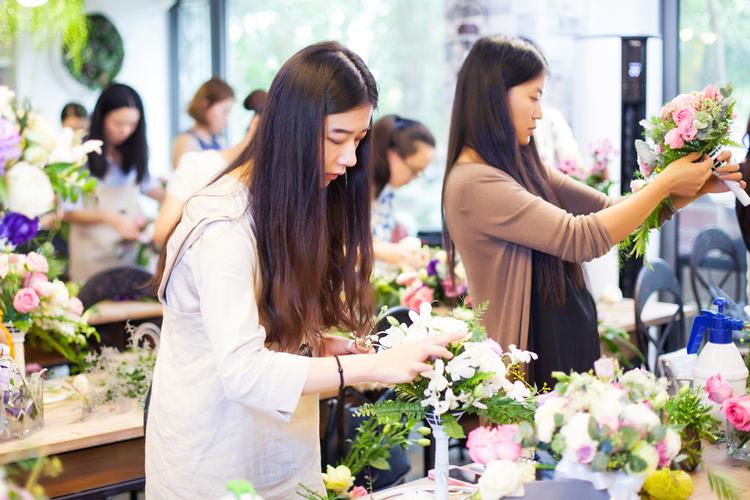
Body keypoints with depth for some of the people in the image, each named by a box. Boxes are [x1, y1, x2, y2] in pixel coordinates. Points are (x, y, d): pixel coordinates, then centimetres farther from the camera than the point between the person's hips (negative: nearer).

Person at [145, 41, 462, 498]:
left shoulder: (298, 205, 4)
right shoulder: (224, 224, -23)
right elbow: (241, 370, -30)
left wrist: (319, 345, -7)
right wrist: (372, 366, -32)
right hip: (216, 459, -7)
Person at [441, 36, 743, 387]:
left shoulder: (522, 168, 7)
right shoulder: (473, 184, -18)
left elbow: (612, 213, 9)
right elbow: (581, 238, -21)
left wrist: (695, 188, -2)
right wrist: (666, 183, -12)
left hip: (570, 355, 8)